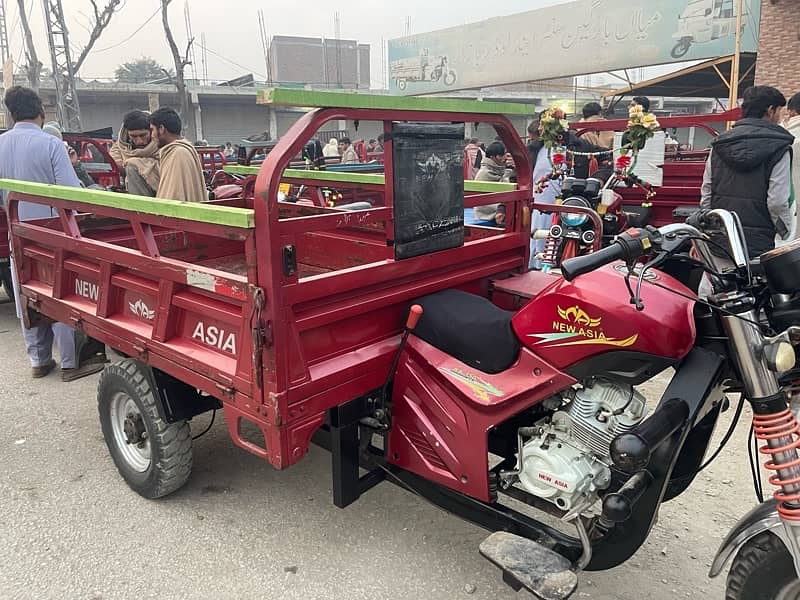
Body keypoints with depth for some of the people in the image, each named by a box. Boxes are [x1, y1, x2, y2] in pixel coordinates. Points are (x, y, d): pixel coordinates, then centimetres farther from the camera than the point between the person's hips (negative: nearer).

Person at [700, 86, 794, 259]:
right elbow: (778, 202, -11)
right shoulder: (778, 147, -5)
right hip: (758, 243, -5)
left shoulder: (720, 143, 10)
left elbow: (706, 194, 10)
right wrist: (786, 233, 5)